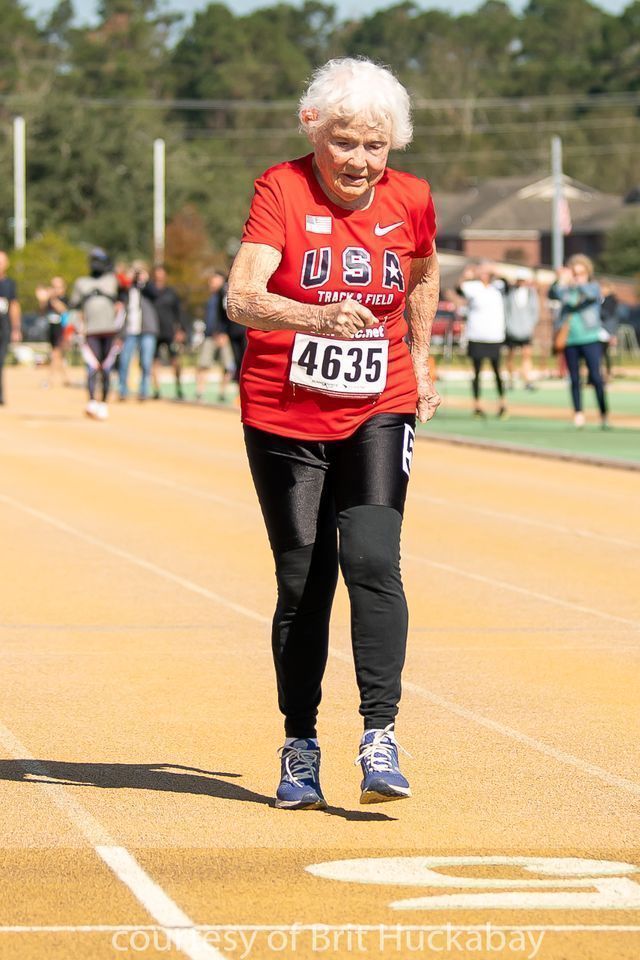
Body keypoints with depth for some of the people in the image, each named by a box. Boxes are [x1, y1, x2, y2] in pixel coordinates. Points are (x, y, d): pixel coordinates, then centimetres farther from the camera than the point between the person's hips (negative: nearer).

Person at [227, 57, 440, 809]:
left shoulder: (409, 201, -2)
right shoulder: (281, 190, -12)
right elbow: (241, 297, -27)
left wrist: (421, 362, 19)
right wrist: (320, 319, -43)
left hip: (377, 414, 1)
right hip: (284, 416, -1)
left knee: (372, 562, -16)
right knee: (302, 583, 3)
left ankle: (380, 738, -14)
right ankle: (299, 747, 18)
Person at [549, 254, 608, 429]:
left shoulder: (594, 287, 5)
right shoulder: (567, 290, 10)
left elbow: (591, 293, -19)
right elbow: (552, 295, -9)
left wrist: (575, 283, -31)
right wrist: (560, 282, -27)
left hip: (590, 339, -3)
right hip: (570, 340, 3)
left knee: (595, 376, -8)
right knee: (574, 379, 3)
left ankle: (604, 414, -1)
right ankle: (578, 413, 6)